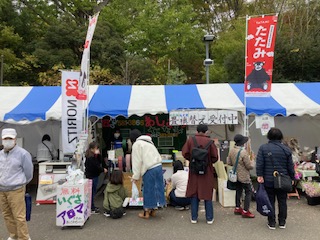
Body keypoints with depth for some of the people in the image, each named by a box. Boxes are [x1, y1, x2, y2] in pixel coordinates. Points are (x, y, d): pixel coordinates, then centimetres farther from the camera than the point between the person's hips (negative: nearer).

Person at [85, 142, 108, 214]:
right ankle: (91, 208, 6)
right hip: (92, 176, -10)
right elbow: (96, 166, -23)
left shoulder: (94, 156, 9)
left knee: (93, 192, 17)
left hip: (94, 176, 10)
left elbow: (99, 163, 9)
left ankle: (92, 206, 27)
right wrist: (103, 170, -11)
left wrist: (98, 155, -3)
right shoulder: (90, 158, -20)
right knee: (92, 192, -2)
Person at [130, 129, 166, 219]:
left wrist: (136, 176, 2)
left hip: (149, 169, -7)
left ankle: (146, 212, 17)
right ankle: (153, 210, 26)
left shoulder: (136, 144, -2)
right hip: (158, 166, 7)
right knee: (157, 188, 13)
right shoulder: (148, 142, 22)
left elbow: (137, 161, -5)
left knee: (148, 190, 4)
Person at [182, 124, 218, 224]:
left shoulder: (190, 140, -5)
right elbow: (215, 157, -8)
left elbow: (185, 153, -6)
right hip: (207, 172, -1)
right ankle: (209, 218, 16)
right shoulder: (209, 142, -9)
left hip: (194, 171, 1)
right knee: (207, 194, 10)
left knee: (194, 194, 11)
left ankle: (194, 218, 16)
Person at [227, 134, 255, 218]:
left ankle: (237, 208, 29)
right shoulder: (243, 152, -24)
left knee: (238, 191, 19)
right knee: (248, 192, 5)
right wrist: (252, 162, 3)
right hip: (244, 176, -7)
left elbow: (229, 162, 8)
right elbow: (249, 166, -17)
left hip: (236, 175, 7)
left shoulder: (231, 151, -2)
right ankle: (245, 211, 7)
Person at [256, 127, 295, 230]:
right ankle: (282, 222, 22)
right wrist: (292, 178, 13)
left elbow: (259, 164, -12)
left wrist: (259, 175, -8)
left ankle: (271, 223, 13)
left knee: (270, 201, 6)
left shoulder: (263, 148, -6)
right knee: (282, 201, 13)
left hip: (268, 180, -1)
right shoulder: (286, 149, -1)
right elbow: (290, 166, 4)